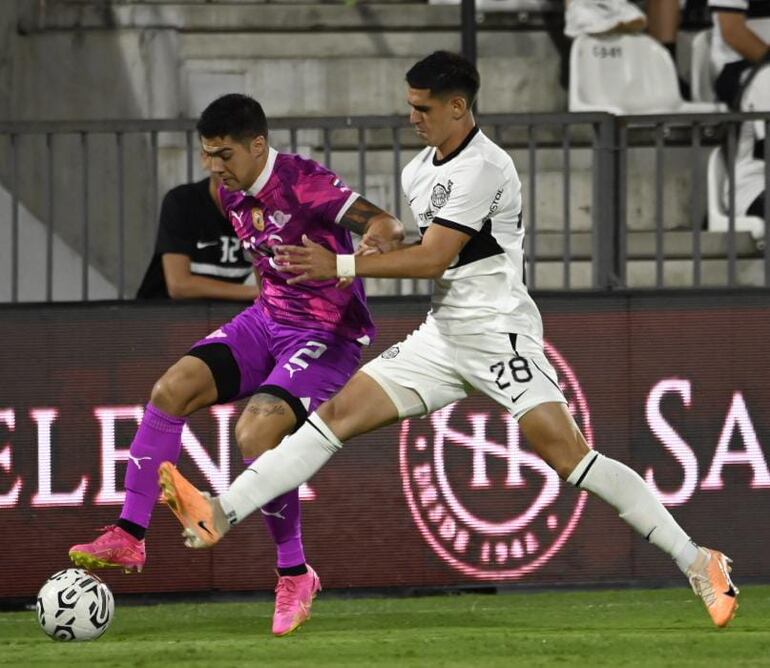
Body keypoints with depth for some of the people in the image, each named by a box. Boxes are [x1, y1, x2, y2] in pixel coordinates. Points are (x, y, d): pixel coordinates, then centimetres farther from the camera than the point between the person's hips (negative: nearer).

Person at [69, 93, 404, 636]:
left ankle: (295, 575, -7)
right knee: (172, 388, -9)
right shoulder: (233, 195, 4)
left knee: (255, 433, -26)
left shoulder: (304, 184, -22)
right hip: (266, 321, 8)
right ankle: (129, 537, -5)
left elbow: (388, 229, -31)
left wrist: (353, 257, -50)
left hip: (328, 336, -8)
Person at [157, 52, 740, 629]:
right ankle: (218, 516, -8)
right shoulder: (420, 169, 13)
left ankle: (698, 564, -15)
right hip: (442, 336, 9)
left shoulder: (483, 168, -15)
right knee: (338, 414, -3)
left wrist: (341, 267, -17)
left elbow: (432, 258, -18)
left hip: (500, 335, -8)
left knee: (567, 454, -20)